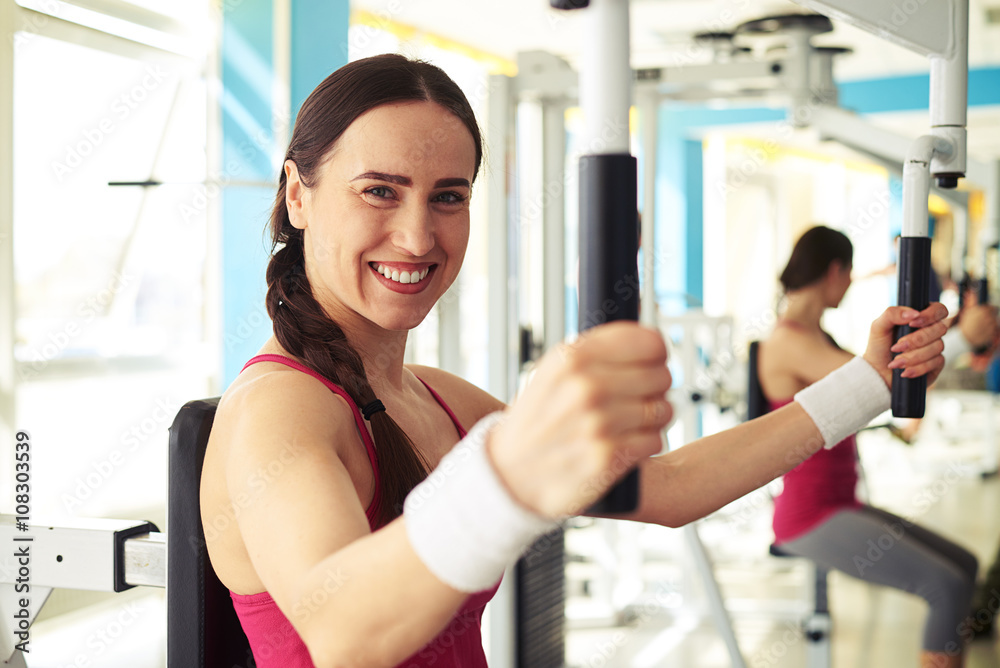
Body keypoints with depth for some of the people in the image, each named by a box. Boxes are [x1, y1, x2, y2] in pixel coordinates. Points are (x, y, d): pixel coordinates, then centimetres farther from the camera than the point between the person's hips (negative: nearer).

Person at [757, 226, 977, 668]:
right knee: (949, 585, -18)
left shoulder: (812, 336, 13)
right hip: (811, 518, -10)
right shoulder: (789, 341, -18)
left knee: (964, 565, 10)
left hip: (838, 505, 10)